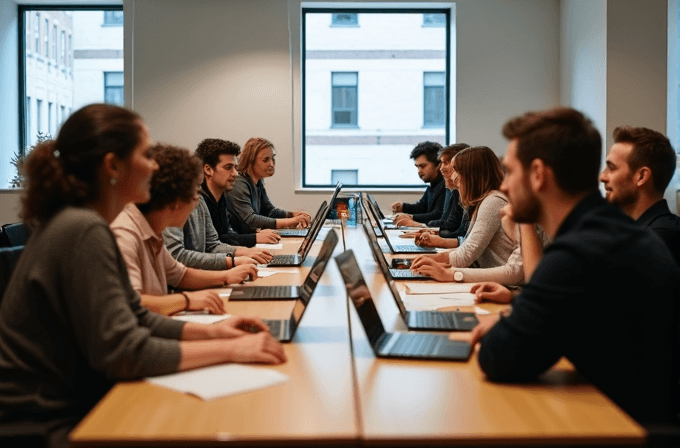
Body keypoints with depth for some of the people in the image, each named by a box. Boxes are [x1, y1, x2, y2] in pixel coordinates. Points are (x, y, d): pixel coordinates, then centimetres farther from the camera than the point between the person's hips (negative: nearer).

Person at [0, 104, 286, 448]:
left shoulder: (81, 224, 7)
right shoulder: (83, 232, -23)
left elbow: (137, 318, 13)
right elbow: (123, 353, -24)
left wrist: (210, 331, 1)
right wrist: (229, 349, -20)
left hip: (77, 405, 9)